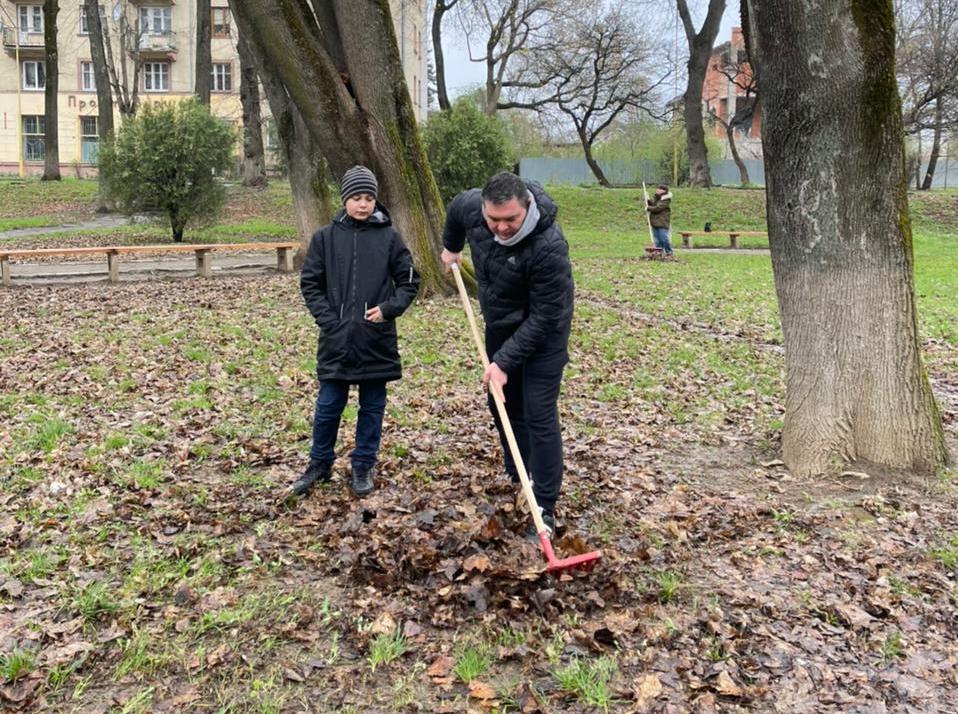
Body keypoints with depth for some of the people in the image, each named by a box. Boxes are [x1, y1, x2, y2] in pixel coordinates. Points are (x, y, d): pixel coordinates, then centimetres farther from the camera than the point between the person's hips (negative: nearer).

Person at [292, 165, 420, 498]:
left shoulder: (389, 237, -1)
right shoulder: (325, 237, 1)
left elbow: (409, 281, 3)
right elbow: (310, 283, 6)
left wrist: (388, 309, -11)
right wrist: (327, 319, -5)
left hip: (377, 340, 0)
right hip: (336, 339, 0)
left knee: (372, 406, 10)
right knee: (328, 405, 8)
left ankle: (363, 466, 25)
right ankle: (320, 464, 26)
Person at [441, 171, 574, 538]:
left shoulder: (549, 246, -36)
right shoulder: (470, 205, -19)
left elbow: (542, 317, -30)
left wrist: (505, 361, -29)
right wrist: (451, 247, 26)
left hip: (542, 333, -7)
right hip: (500, 325, 7)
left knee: (539, 416, -9)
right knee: (503, 406, 15)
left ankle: (545, 508, 0)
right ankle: (518, 482, 32)